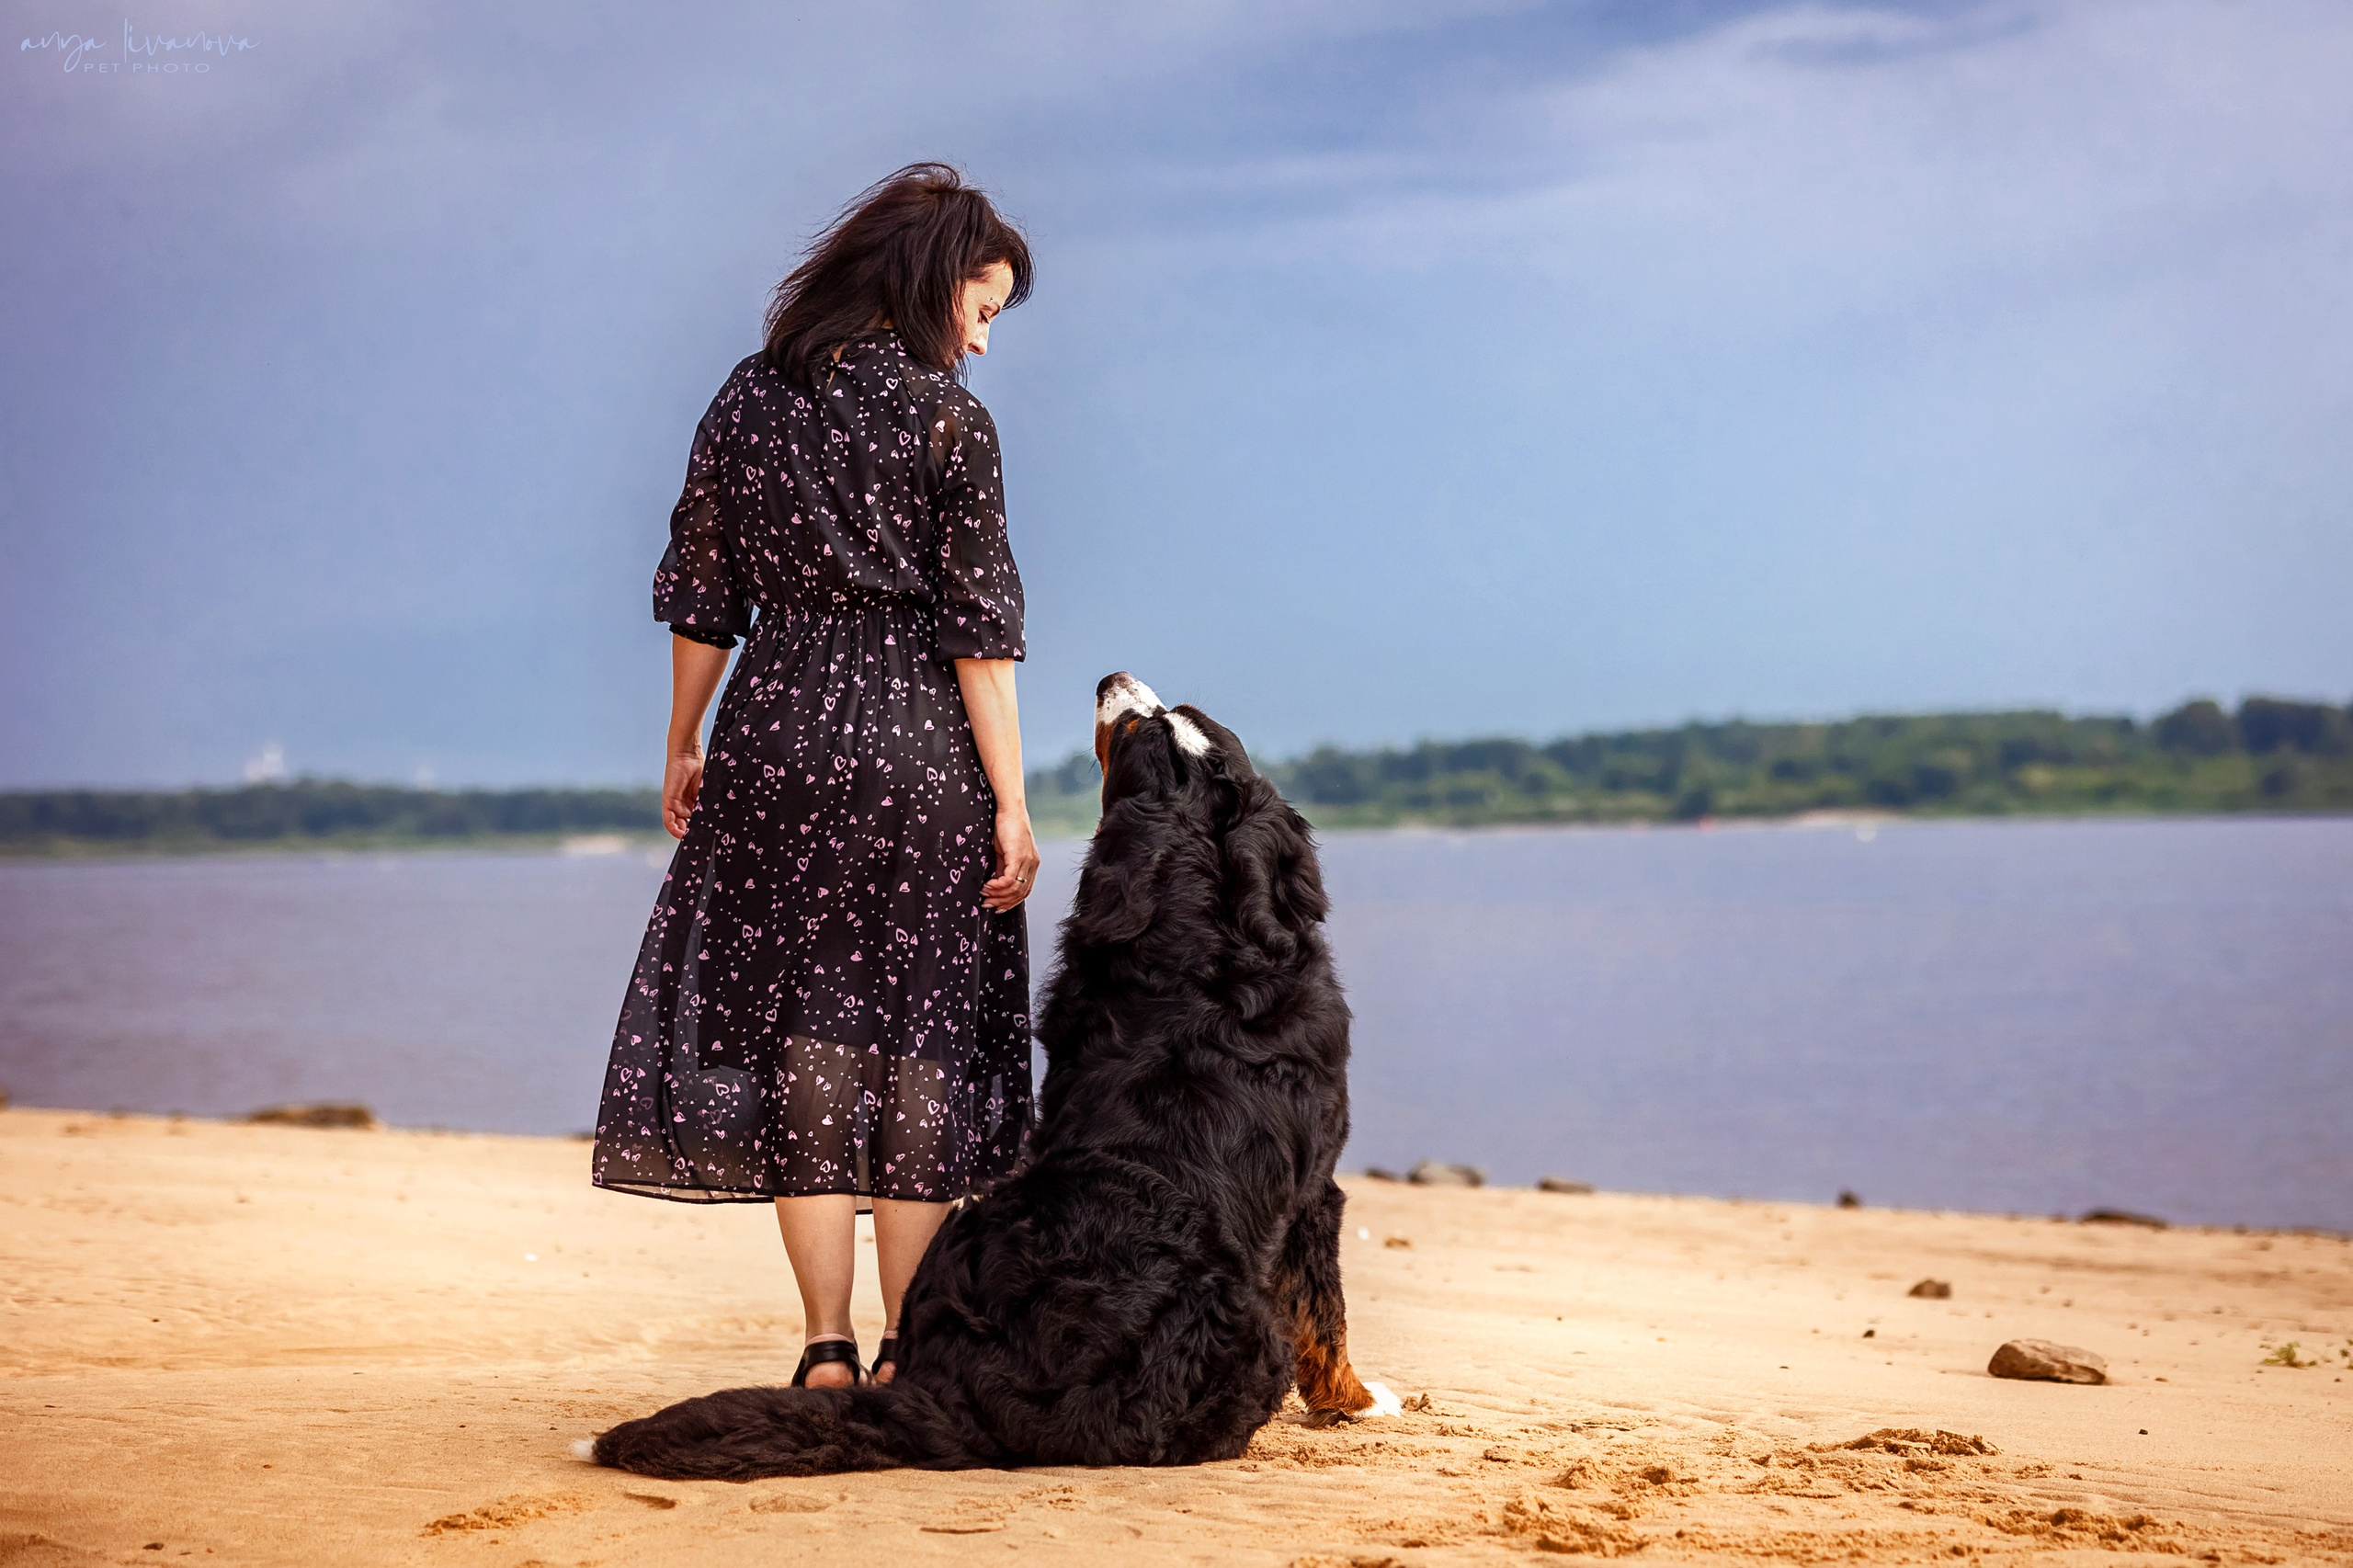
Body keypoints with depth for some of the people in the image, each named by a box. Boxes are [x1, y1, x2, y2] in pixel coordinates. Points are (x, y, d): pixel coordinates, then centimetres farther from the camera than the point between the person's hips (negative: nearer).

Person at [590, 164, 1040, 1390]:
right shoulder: (947, 418, -6)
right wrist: (1008, 799, -6)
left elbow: (702, 597, 8)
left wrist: (683, 747, 18)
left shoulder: (749, 400, 5)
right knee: (918, 1040, 6)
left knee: (796, 1034, 6)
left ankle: (827, 1348, 2)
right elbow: (979, 629, -8)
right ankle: (907, 1354, 9)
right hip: (917, 742, -3)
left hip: (777, 731, 3)